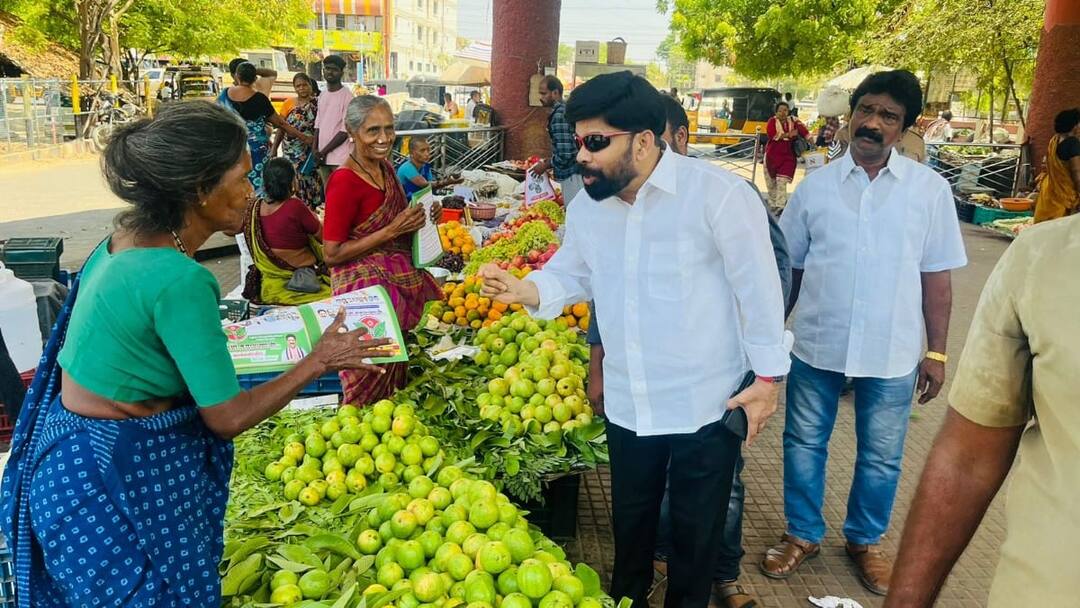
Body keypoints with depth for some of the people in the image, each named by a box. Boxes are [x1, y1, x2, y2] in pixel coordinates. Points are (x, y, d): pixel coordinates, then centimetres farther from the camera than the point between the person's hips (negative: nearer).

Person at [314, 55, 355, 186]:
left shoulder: (346, 96, -8)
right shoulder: (322, 95, 15)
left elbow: (345, 130, -13)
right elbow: (318, 124, 18)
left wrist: (323, 151, -10)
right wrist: (316, 150, 3)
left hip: (340, 157, -7)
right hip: (323, 156, 7)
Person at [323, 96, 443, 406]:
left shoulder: (384, 166, 6)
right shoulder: (344, 180, -19)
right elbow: (332, 254, -18)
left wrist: (421, 215, 2)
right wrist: (393, 230, -22)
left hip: (400, 279, 8)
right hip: (365, 284, -8)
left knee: (394, 372, 19)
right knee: (370, 388, 1)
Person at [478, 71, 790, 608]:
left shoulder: (718, 194, -19)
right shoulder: (587, 204, 1)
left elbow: (759, 288, -14)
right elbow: (571, 274, 9)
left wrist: (768, 377, -10)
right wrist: (523, 290, -12)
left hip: (706, 403, -5)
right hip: (626, 403, 5)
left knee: (696, 526, 15)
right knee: (630, 517, 24)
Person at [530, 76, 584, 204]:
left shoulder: (559, 115, -18)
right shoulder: (567, 108, 11)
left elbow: (564, 155, -23)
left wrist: (545, 166, -8)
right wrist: (549, 163, 16)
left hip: (572, 176, -10)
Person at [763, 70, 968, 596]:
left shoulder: (930, 189, -3)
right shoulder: (816, 185, 0)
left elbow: (936, 277, 0)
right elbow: (788, 268, 5)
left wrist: (936, 352, 0)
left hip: (892, 354, 0)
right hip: (815, 346, 1)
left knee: (881, 458, 14)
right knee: (804, 446, 13)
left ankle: (865, 540, 38)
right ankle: (803, 534, 35)